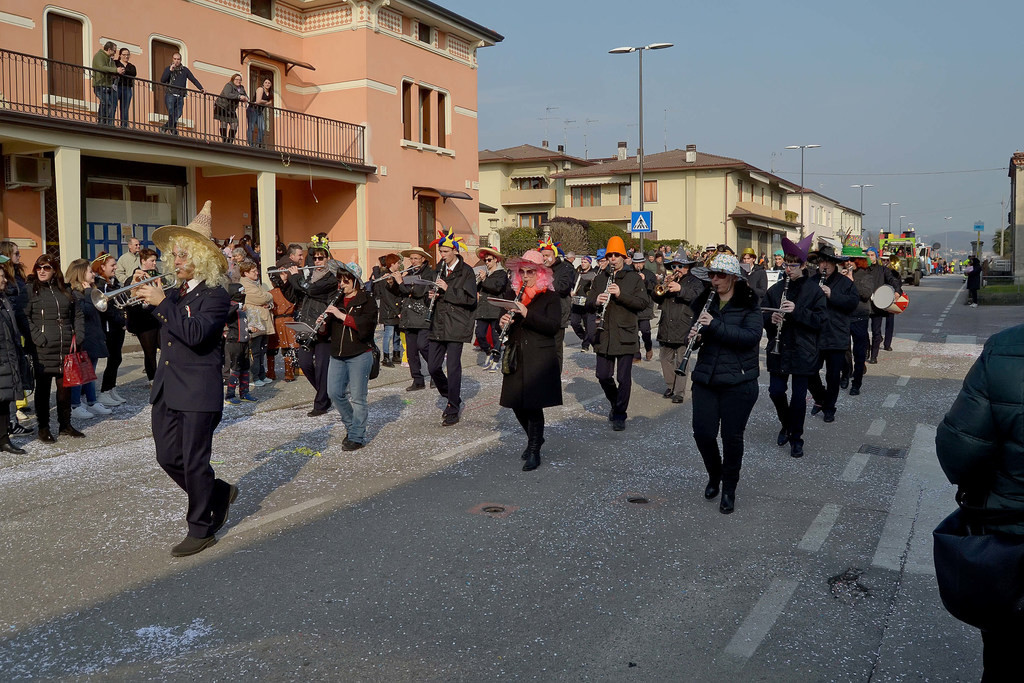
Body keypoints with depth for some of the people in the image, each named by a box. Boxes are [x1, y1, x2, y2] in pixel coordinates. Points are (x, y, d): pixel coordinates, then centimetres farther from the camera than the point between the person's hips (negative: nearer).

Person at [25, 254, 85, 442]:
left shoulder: (64, 290, 13)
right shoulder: (31, 289, -1)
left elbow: (77, 314, 17)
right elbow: (25, 316, -8)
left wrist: (78, 335, 5)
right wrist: (37, 338, -16)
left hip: (66, 347, 4)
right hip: (43, 349, -4)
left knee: (65, 386, 10)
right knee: (43, 388, 4)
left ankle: (65, 425, 21)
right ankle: (43, 428, 13)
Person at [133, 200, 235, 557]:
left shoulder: (215, 295, -10)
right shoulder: (173, 293, 12)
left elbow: (195, 333, -25)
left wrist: (162, 303, -22)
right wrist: (141, 300, 0)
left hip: (198, 392, -7)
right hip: (166, 390, 7)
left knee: (194, 462, -1)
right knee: (168, 458, 10)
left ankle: (201, 529, 15)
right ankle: (219, 493, 32)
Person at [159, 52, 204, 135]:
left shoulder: (185, 70, 16)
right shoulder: (168, 69, 11)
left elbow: (193, 79, 14)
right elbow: (162, 80, -1)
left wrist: (201, 88, 1)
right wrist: (170, 70, -9)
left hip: (180, 96, 2)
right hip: (170, 95, -2)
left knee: (178, 115, -7)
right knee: (171, 114, -14)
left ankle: (164, 127, 8)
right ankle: (173, 131, -10)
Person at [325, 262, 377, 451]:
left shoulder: (367, 301, -4)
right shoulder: (336, 301, 15)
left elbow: (367, 324, -20)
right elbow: (330, 328, 19)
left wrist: (342, 315, -23)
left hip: (359, 354, -6)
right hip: (337, 354, 6)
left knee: (357, 397, -3)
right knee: (334, 392, 5)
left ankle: (357, 437, 6)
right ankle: (352, 425, 25)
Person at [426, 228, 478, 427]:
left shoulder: (466, 272, -6)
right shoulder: (439, 269, 12)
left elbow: (470, 299, -13)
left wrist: (447, 289, -19)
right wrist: (433, 295, 3)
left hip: (456, 326, -6)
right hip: (438, 325, 7)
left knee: (453, 367, -5)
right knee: (433, 366, 6)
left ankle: (453, 411, 5)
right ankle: (452, 399, 28)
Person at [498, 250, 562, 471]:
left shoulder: (550, 297, -2)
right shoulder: (511, 293, 12)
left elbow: (554, 326, -14)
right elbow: (503, 318, 16)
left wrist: (527, 314, -24)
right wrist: (503, 322, -9)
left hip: (539, 359, -5)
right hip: (516, 357, 5)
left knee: (533, 405, -6)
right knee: (517, 404, 7)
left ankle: (534, 451, 10)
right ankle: (535, 438, 33)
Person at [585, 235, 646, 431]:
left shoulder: (634, 278, 2)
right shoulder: (600, 279, 13)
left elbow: (642, 303, -7)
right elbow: (588, 303, 12)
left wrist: (621, 294, -20)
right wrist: (596, 301, -12)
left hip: (625, 336, -3)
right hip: (604, 336, 4)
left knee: (623, 378, 0)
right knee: (603, 376, 7)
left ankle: (620, 414, 12)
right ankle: (615, 403, 31)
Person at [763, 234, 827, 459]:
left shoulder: (813, 289, -4)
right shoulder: (775, 289, 5)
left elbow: (821, 319, -9)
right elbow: (762, 315, 10)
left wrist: (797, 311, -22)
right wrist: (771, 319, -13)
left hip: (802, 353, -3)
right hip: (778, 350, 3)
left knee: (799, 396, 4)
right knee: (776, 391, 4)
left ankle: (796, 438, 20)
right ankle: (786, 424, 32)